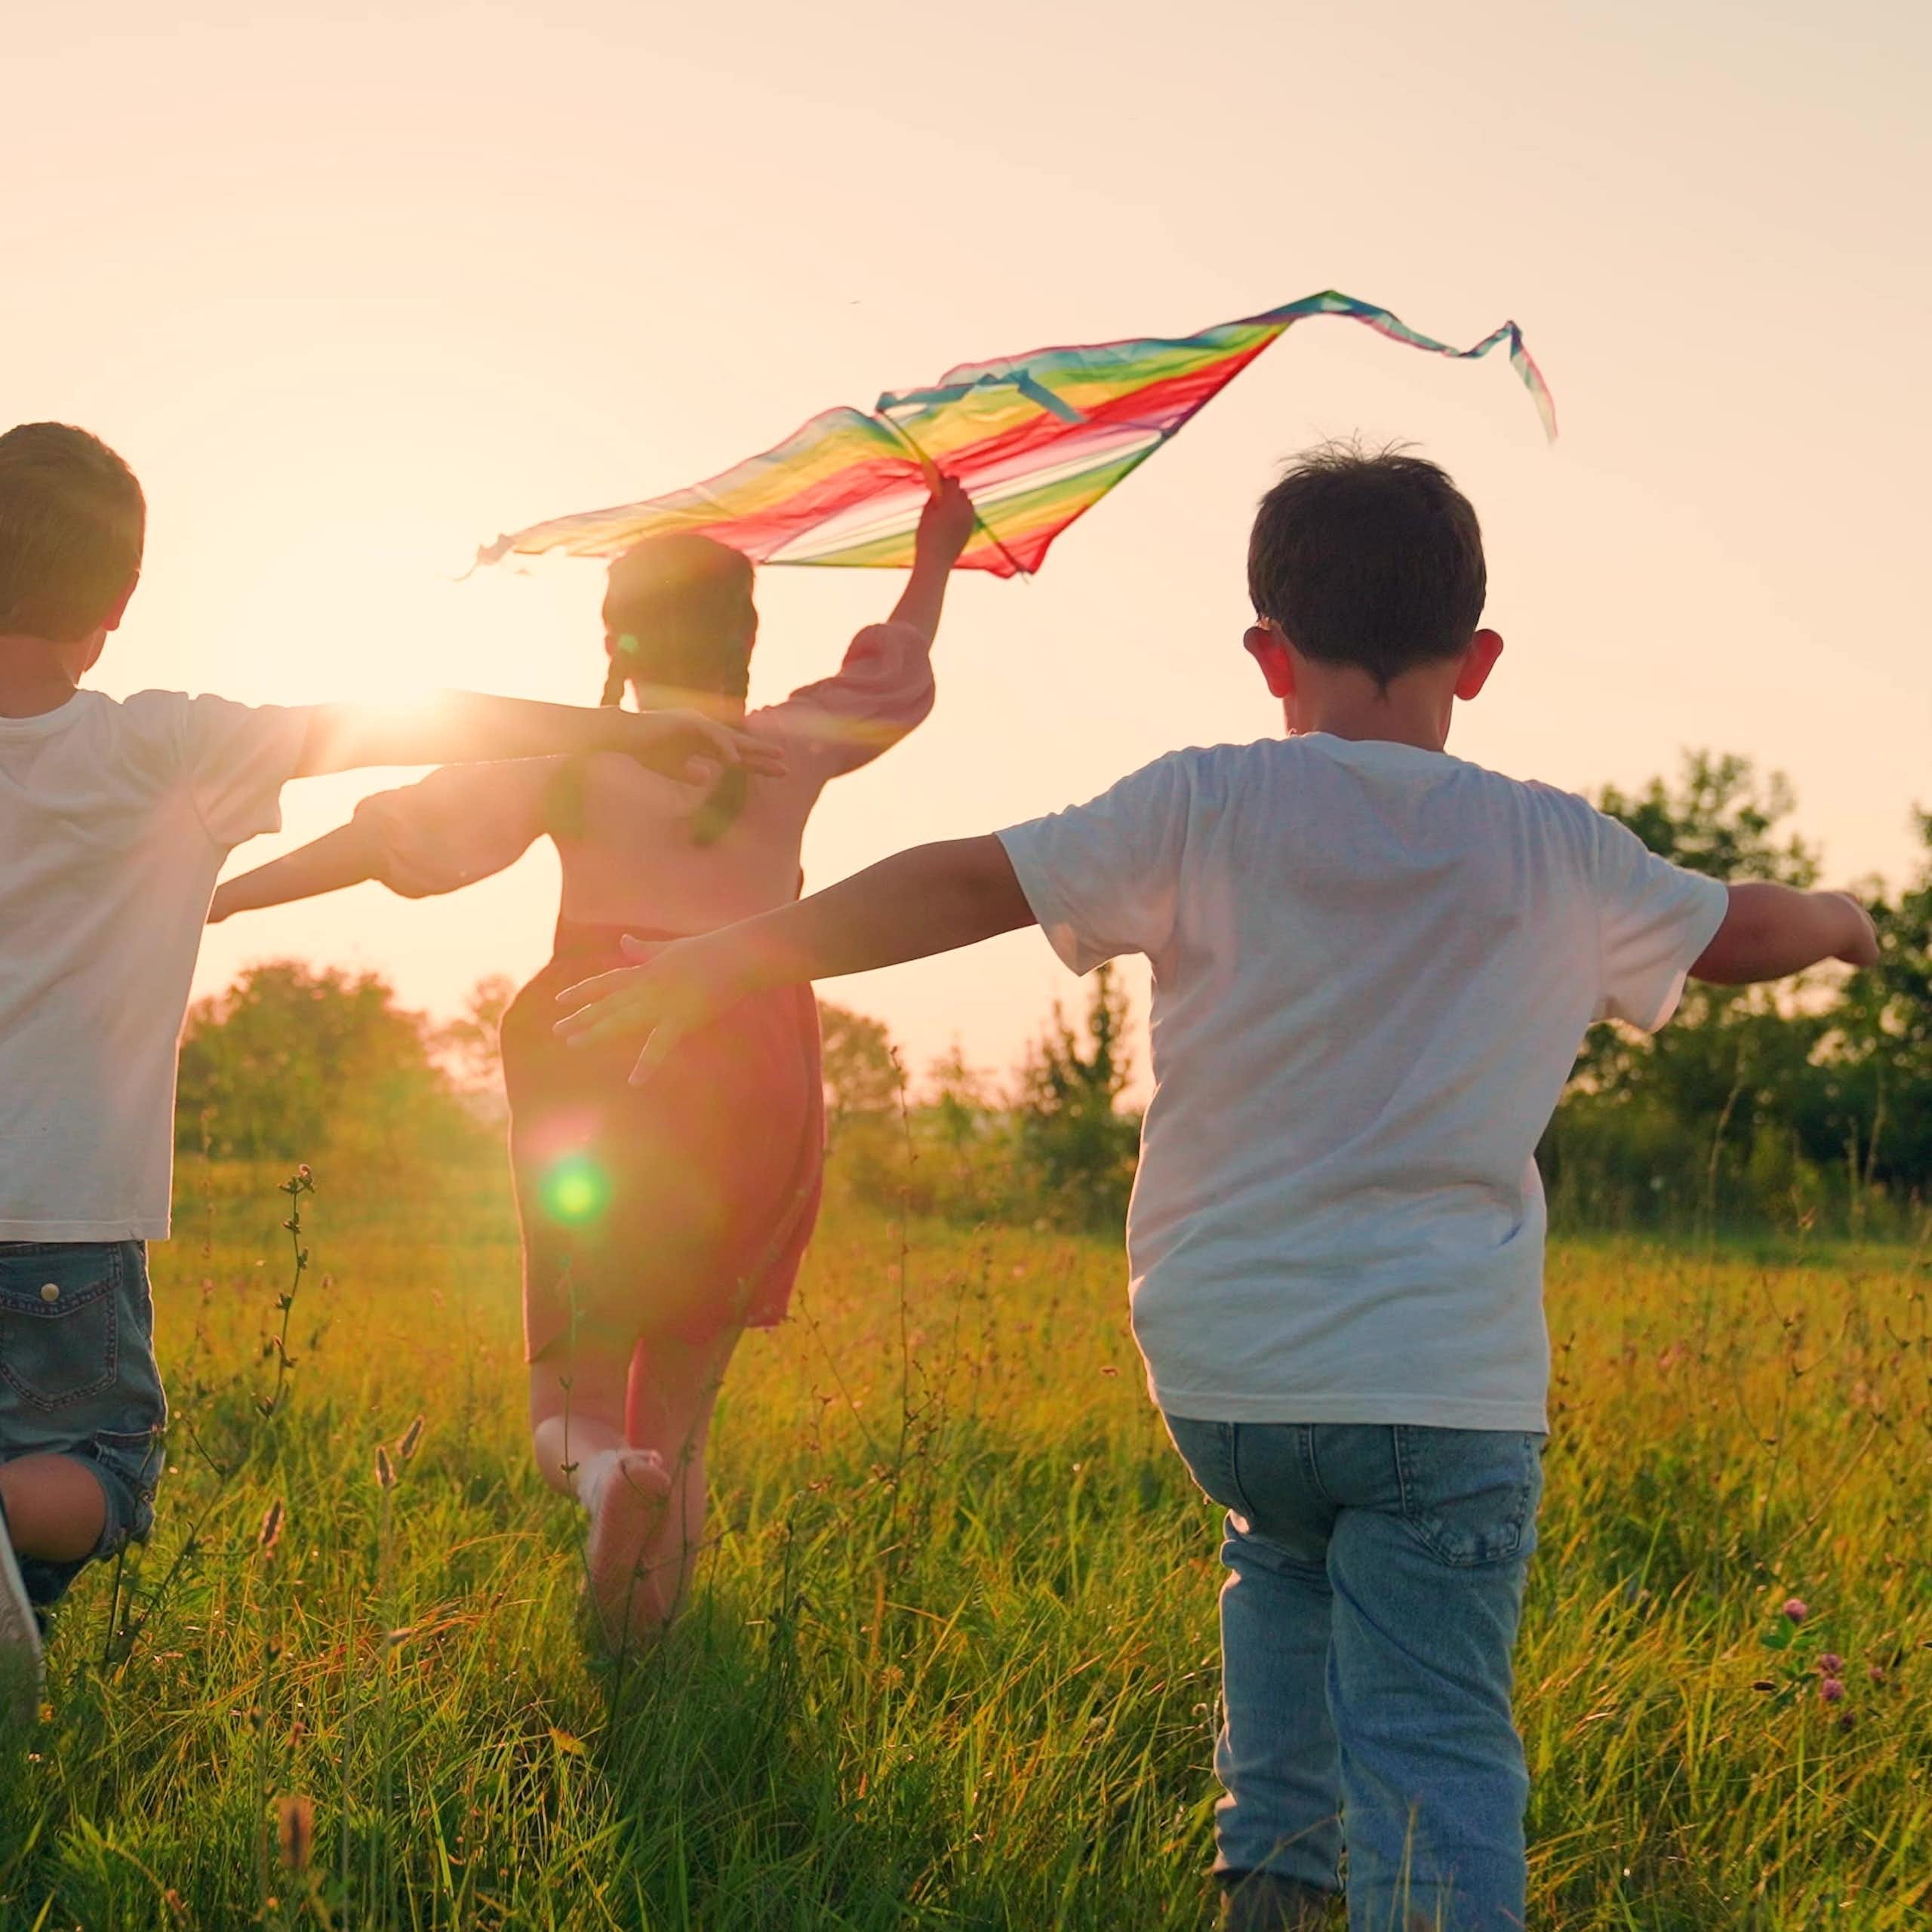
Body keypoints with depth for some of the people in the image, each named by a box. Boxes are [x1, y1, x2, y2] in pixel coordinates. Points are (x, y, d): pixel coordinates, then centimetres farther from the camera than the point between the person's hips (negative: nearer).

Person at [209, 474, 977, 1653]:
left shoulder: (570, 760, 1)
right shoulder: (792, 750, 8)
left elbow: (400, 835, -4)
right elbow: (896, 671, 26)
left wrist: (224, 894, 0)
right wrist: (937, 557, 43)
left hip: (607, 1077, -2)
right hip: (762, 1063, 2)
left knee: (574, 1395, 5)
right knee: (685, 1399, 14)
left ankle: (607, 1468, -30)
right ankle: (647, 1626, 5)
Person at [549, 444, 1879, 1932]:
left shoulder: (1208, 810, -3)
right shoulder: (1560, 854, 5)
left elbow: (971, 882, -7)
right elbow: (1739, 930, 22)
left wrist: (741, 959, 1)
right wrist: (1842, 922, 45)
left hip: (1220, 1376, 1)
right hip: (1446, 1386, -1)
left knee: (1289, 1554, 33)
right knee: (1432, 1748, -3)